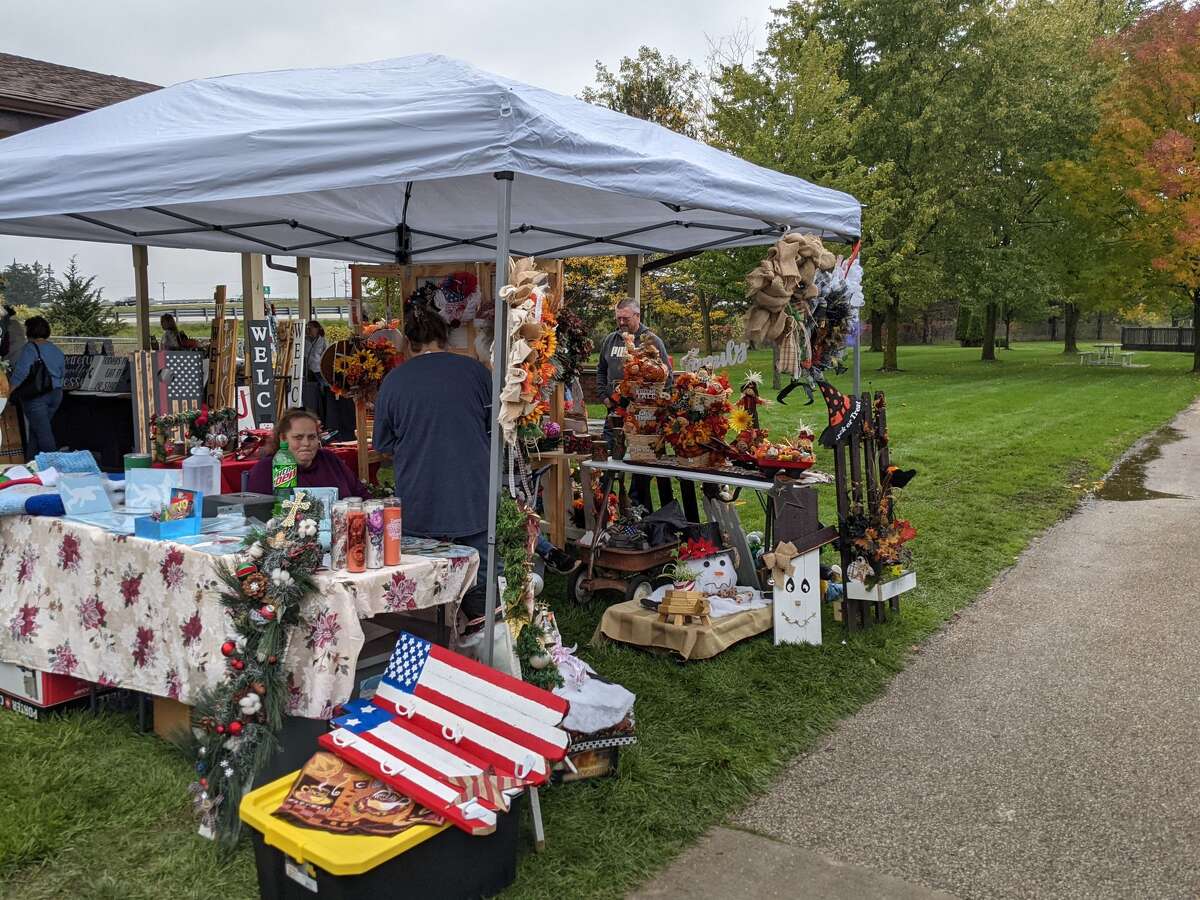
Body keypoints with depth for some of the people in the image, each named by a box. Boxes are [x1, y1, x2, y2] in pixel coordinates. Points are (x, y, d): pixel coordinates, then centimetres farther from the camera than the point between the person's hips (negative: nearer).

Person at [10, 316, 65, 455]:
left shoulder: (30, 348, -12)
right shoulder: (57, 350, 9)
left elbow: (20, 374, -19)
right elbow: (62, 373, 18)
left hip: (35, 396, -7)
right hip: (56, 395, 7)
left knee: (43, 432, -5)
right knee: (35, 428, 18)